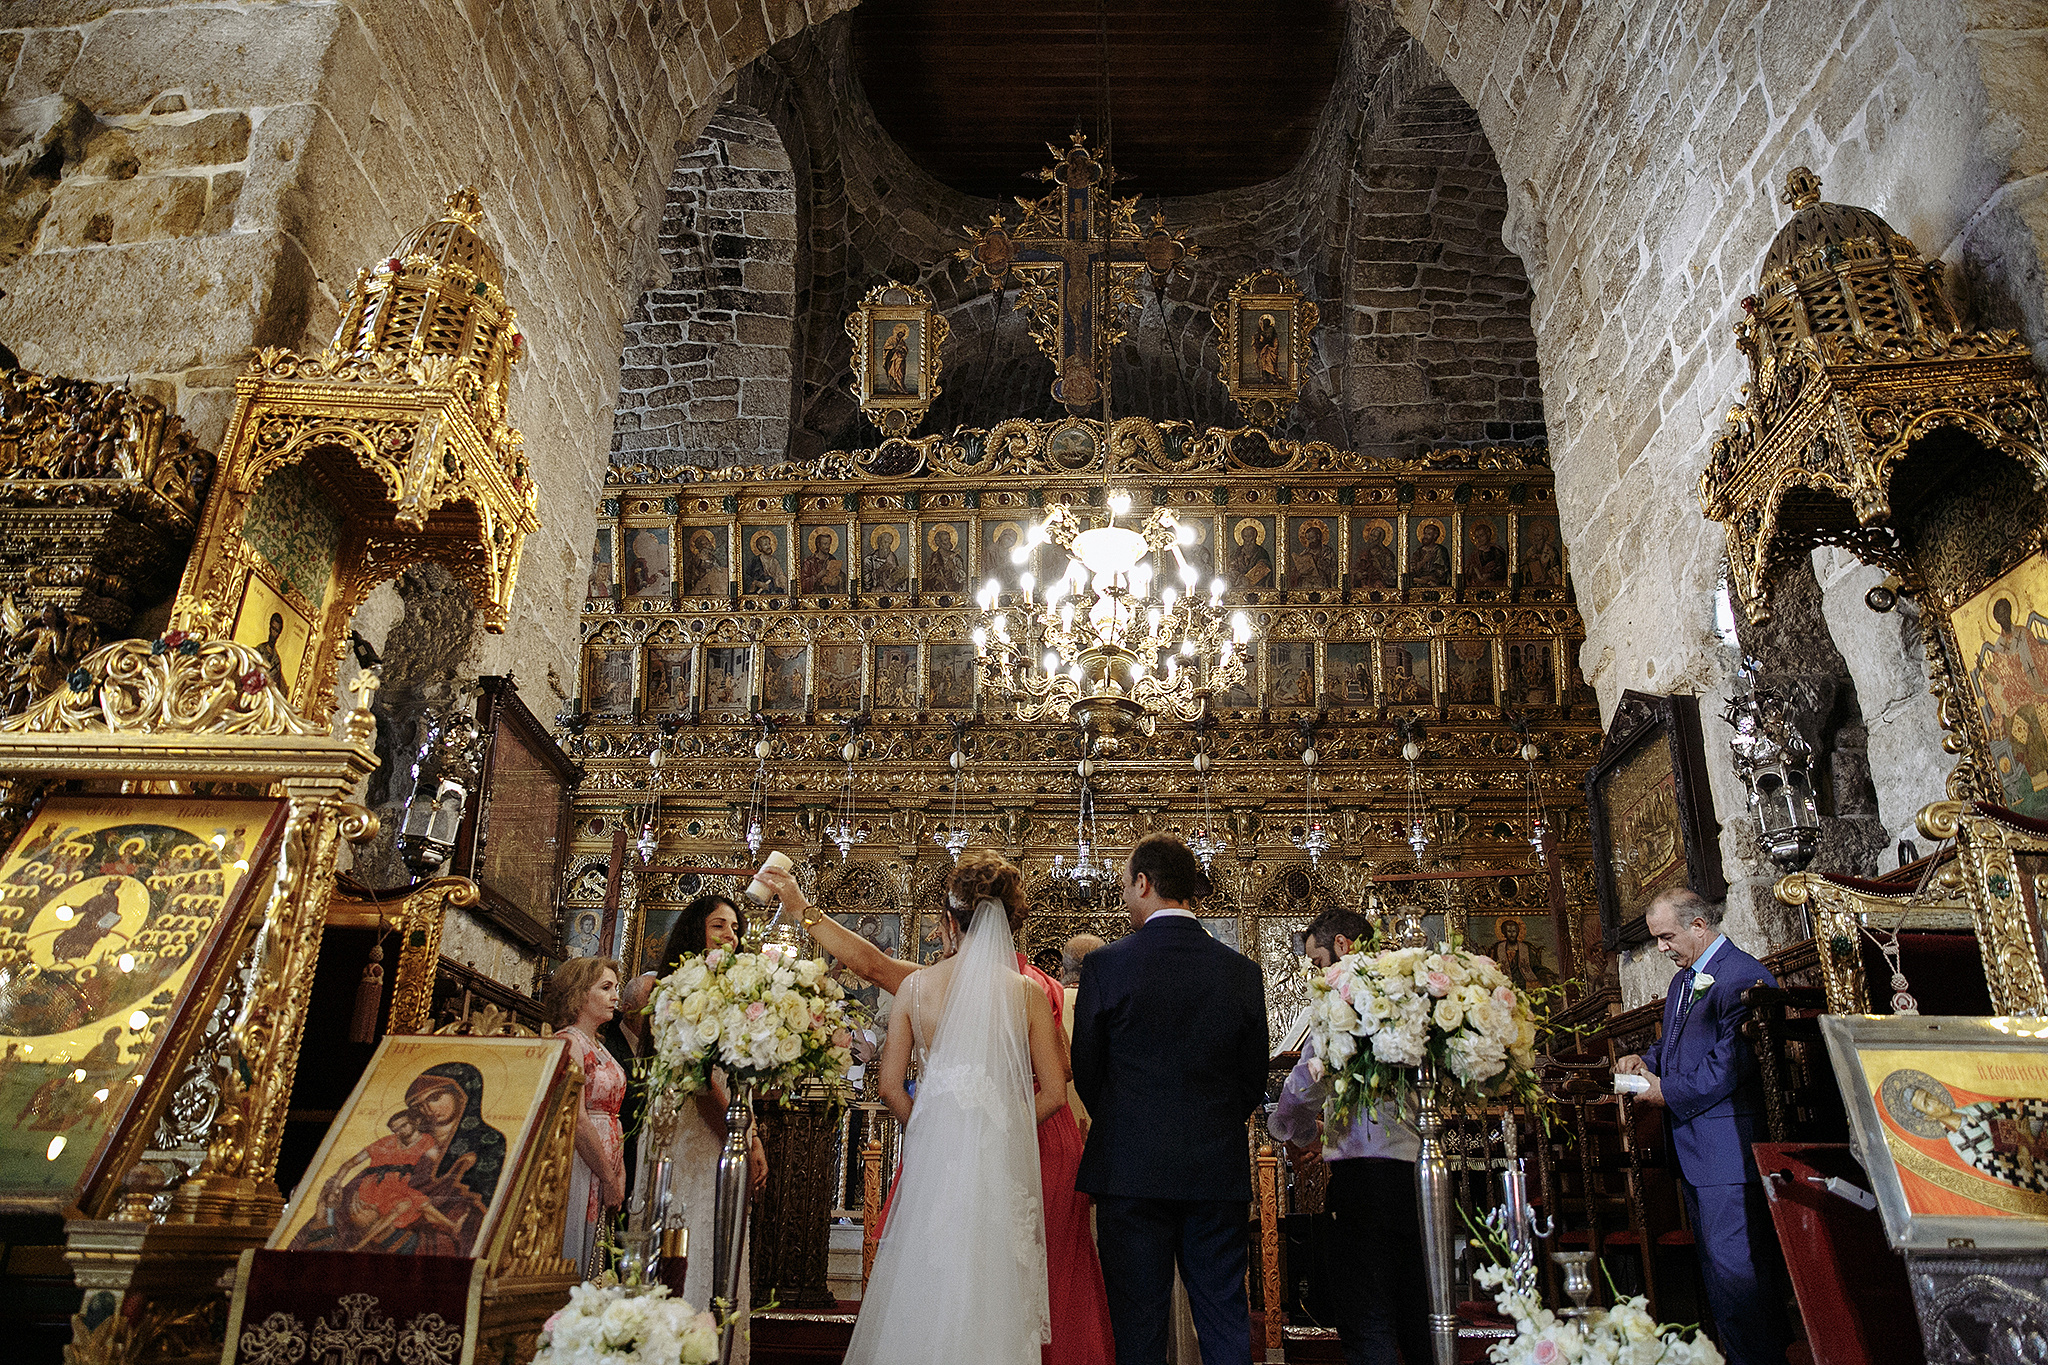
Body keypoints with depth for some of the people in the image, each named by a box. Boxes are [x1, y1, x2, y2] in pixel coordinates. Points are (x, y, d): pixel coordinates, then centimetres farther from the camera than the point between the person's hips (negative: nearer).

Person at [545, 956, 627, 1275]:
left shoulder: (600, 1048, 15)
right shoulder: (567, 1042, -12)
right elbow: (575, 1119, -18)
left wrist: (619, 1173, 7)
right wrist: (609, 1178, -14)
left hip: (603, 1169, 9)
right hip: (578, 1163, -9)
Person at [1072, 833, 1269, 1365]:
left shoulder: (1105, 963, -8)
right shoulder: (1242, 970, 1)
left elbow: (1085, 1072, 1)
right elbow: (1254, 1080, 8)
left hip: (1131, 1169, -2)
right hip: (1219, 1171, 3)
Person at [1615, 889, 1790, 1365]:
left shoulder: (1742, 977, -16)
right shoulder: (1682, 980, 17)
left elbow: (1731, 1062, -22)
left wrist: (1668, 1092, -15)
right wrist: (1647, 1061, 6)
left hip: (1729, 1146, -10)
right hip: (1693, 1147, 10)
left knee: (1734, 1266, -6)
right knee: (1713, 1263, 18)